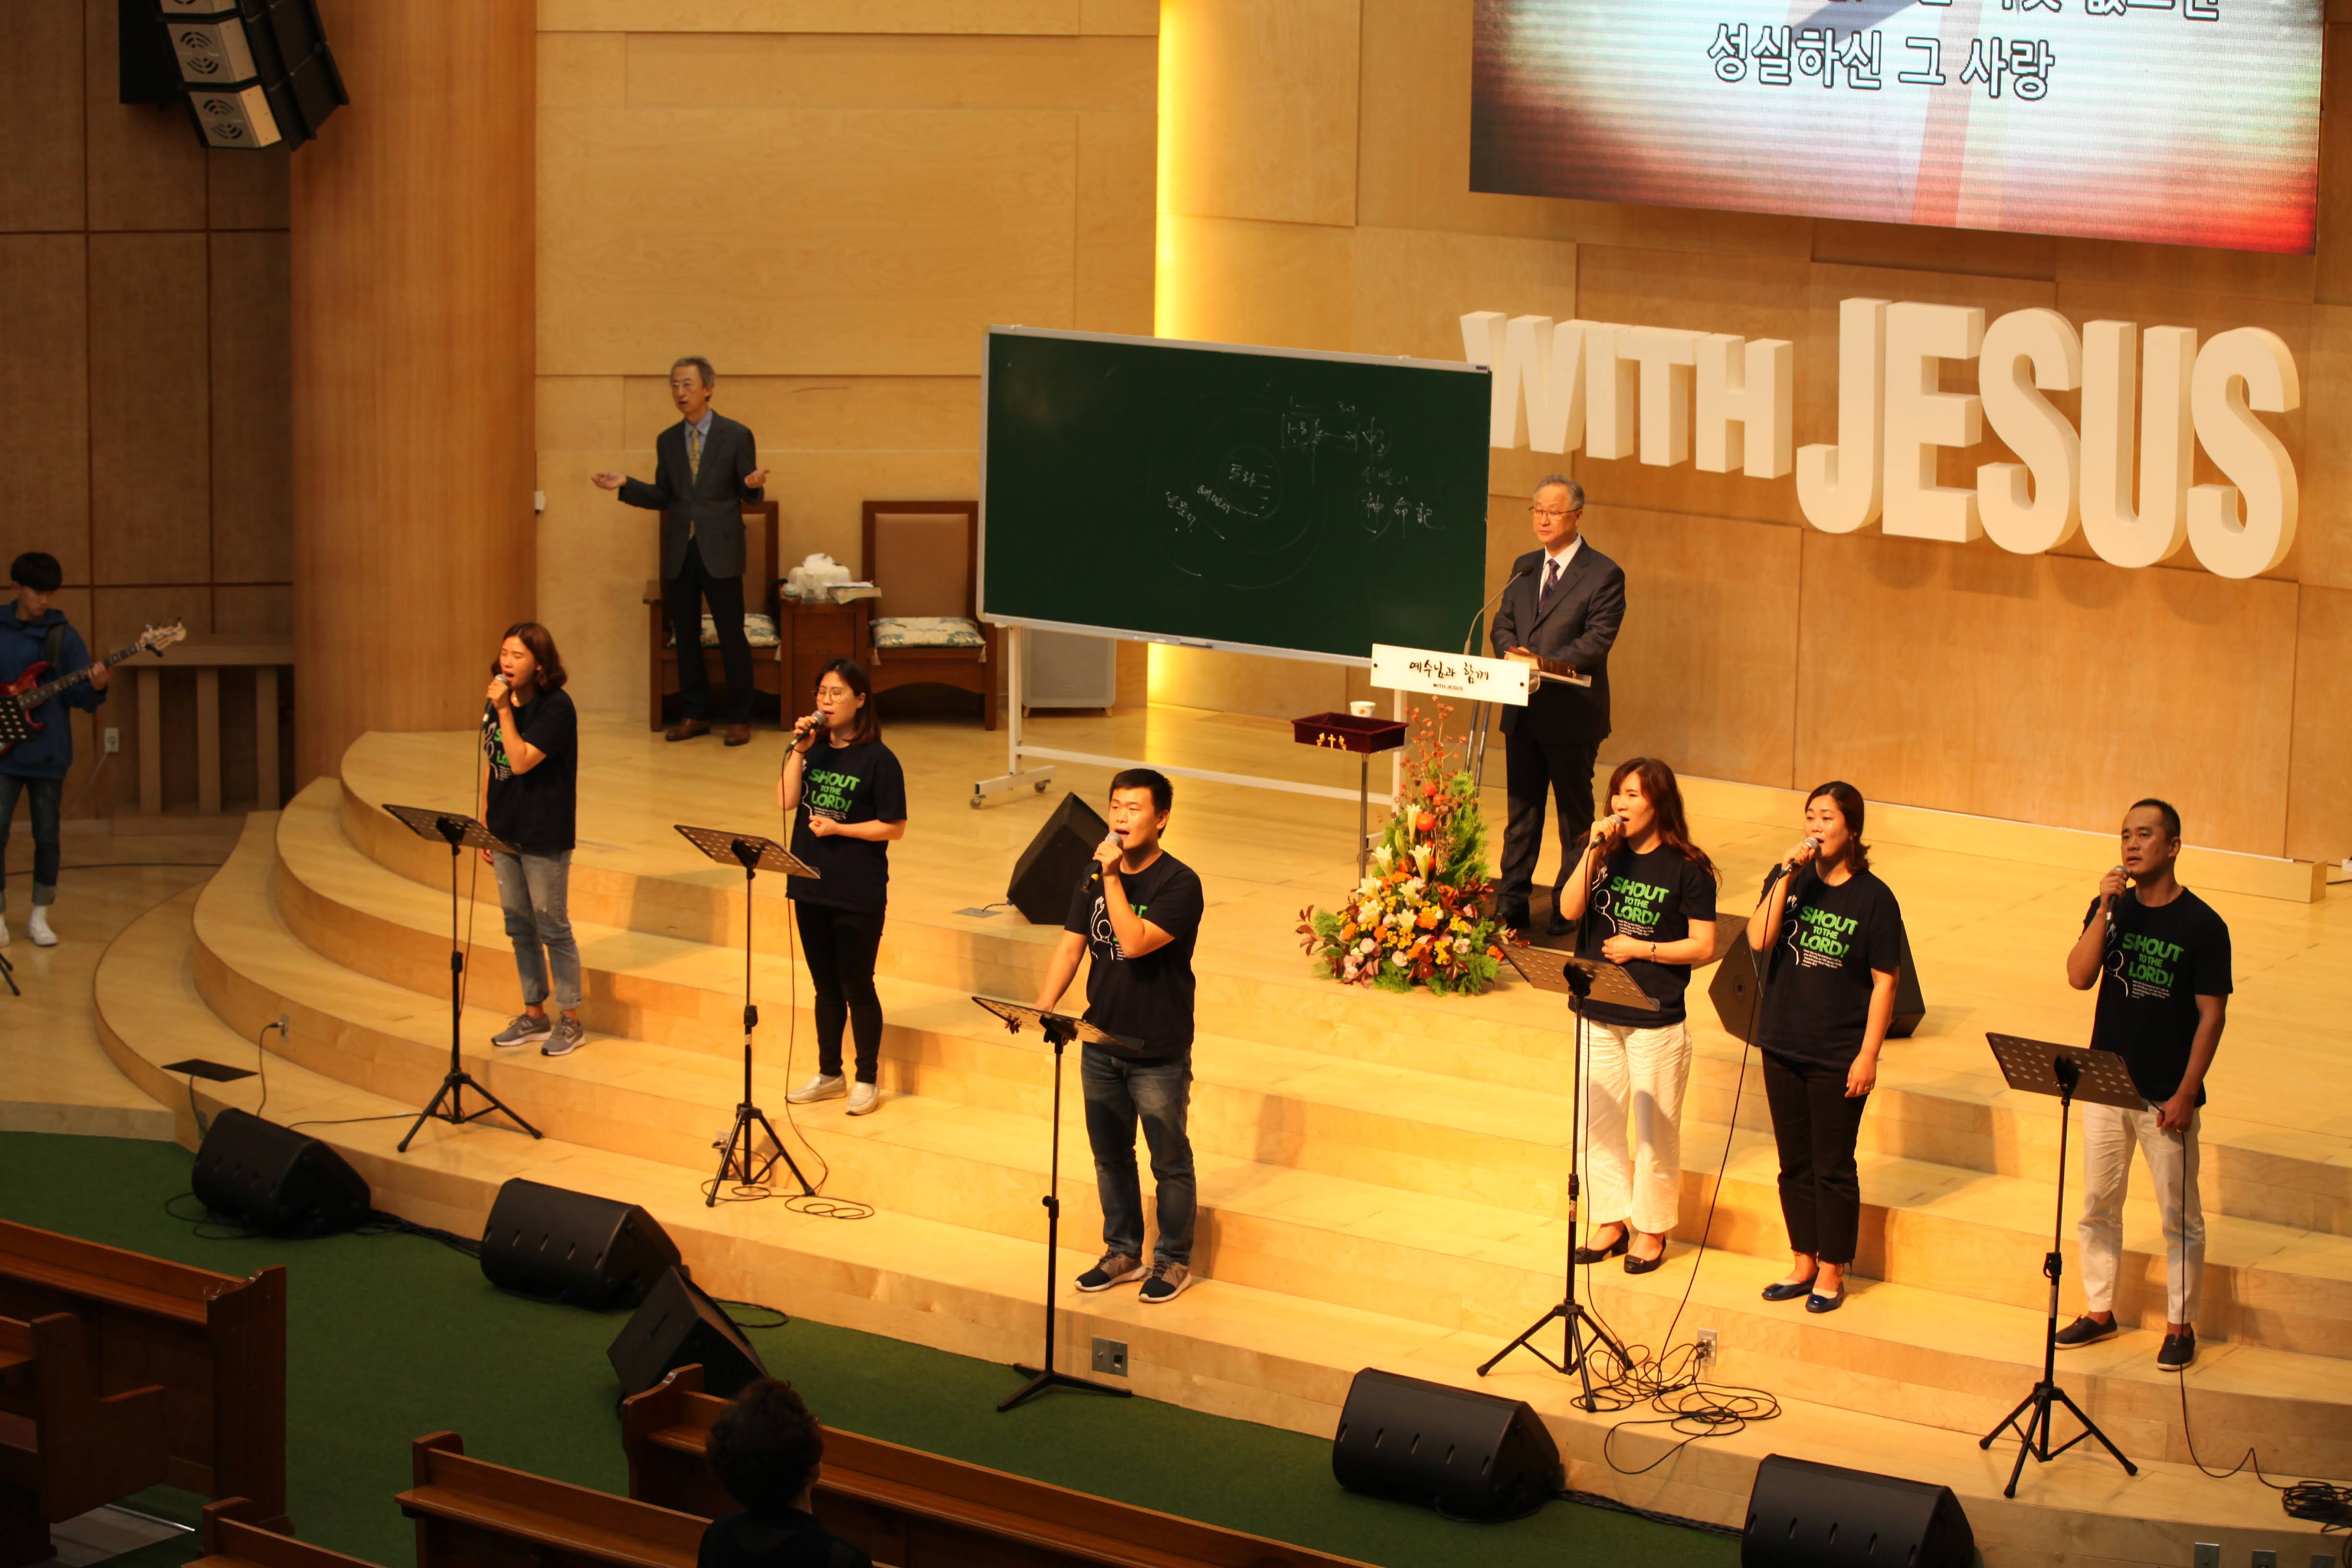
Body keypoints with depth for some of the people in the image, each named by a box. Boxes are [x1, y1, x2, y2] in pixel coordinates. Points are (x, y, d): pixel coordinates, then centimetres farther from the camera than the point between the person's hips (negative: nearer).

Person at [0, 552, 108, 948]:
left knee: (47, 836, 4)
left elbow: (81, 697, -2)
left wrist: (96, 688, -23)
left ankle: (40, 917, 16)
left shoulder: (63, 635, 1)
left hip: (49, 752, 0)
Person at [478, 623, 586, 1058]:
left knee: (553, 927, 0)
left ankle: (571, 1021, 11)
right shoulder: (498, 703, 5)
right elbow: (491, 768, 12)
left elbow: (521, 761, -23)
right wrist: (485, 826, 13)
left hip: (544, 836, -7)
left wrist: (504, 711, -23)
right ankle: (535, 1016, 25)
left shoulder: (556, 707, -16)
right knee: (519, 926, 14)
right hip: (505, 833, 7)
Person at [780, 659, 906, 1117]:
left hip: (858, 894, -5)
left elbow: (894, 827, -11)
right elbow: (786, 801, -6)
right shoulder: (814, 749, 5)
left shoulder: (878, 759, -11)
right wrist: (798, 751, -13)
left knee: (858, 987, 3)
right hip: (811, 887, 5)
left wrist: (838, 829, -17)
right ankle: (829, 1074, 27)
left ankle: (867, 1080, 15)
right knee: (825, 987, 16)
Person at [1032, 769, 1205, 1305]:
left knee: (1170, 1162, 7)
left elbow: (1134, 942, -27)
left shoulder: (1179, 884, -16)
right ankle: (1123, 1252, 31)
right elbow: (1071, 945, 4)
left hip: (1159, 1055, -6)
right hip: (1101, 1046, 6)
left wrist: (1113, 878, -26)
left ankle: (1173, 1261, 20)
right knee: (1110, 1157, 17)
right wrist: (1042, 1008, -9)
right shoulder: (1094, 877, 3)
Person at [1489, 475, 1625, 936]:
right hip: (1524, 712, 6)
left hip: (1572, 713, -6)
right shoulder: (1524, 568, 12)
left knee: (1575, 814, 5)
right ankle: (1511, 905, 17)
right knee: (1521, 811, 11)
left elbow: (1597, 642, -16)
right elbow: (1503, 623, 11)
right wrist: (1510, 654, -12)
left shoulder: (1603, 575, -9)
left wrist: (1541, 663, -25)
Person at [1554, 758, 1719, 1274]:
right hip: (1598, 1014, 4)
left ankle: (1652, 1229, 17)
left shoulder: (1687, 868, -7)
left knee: (1654, 1130, 3)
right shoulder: (1603, 852, 4)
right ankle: (1611, 1222, 24)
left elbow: (1703, 946, -7)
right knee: (1597, 1124, 11)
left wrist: (1640, 949, -13)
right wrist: (1594, 850, -16)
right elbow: (1569, 909, -10)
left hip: (1657, 1022, -4)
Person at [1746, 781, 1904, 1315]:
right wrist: (1788, 875, -18)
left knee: (1833, 1167, 4)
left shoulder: (1874, 898, -8)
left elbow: (1884, 982, -8)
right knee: (1795, 1164, 13)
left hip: (1839, 1057, -4)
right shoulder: (1788, 881, 2)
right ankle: (1803, 1264, 25)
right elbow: (1759, 939, -13)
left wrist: (1868, 1055, -13)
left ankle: (1832, 1273, 15)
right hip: (1784, 1046, 4)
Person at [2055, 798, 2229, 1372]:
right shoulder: (2111, 909, 3)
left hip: (2165, 1097, -4)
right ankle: (2099, 1310, 27)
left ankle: (2181, 1325, 15)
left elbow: (2211, 1014, -9)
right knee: (2097, 1207, 13)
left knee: (2180, 1217, 4)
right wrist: (2105, 910, -19)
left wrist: (2186, 1093, -13)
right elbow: (2079, 976, -10)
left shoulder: (2202, 926, -9)